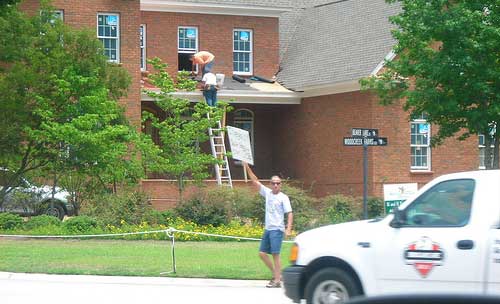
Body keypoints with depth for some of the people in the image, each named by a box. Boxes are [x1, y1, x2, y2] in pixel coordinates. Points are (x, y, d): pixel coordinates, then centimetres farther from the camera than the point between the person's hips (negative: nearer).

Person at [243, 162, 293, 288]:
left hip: (277, 229, -7)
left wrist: (288, 229, -22)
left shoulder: (283, 197, -5)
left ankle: (277, 281, -9)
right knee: (262, 253, 7)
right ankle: (276, 274, 17)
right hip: (267, 229, 7)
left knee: (275, 254, -10)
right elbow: (255, 181, 15)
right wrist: (248, 168, 10)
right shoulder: (267, 193, 12)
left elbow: (289, 213, -11)